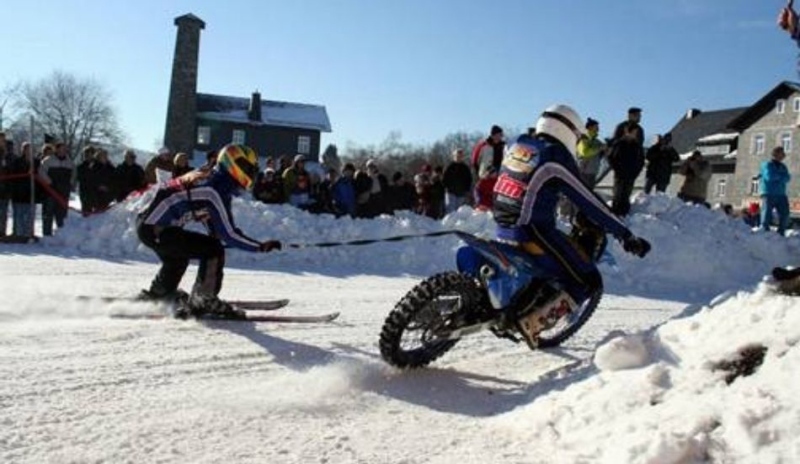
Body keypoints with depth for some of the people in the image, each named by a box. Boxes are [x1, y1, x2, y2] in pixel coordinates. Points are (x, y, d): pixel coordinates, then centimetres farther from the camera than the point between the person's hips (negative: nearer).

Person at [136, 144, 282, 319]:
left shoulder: (205, 179, 9)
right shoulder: (216, 190, -19)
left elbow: (216, 229, 18)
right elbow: (228, 234, -20)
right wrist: (261, 246, -13)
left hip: (146, 224, 10)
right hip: (155, 230, -10)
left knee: (178, 256, 35)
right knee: (213, 250, -13)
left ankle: (159, 293, 60)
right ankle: (203, 302, -4)